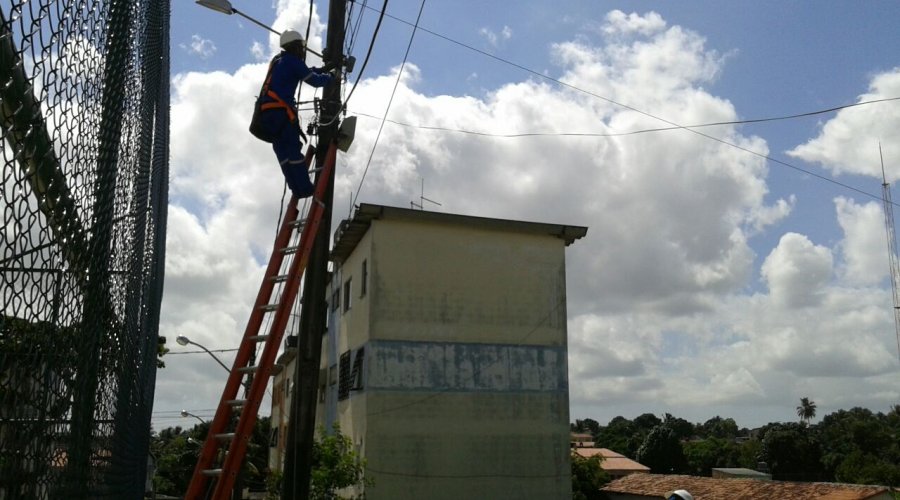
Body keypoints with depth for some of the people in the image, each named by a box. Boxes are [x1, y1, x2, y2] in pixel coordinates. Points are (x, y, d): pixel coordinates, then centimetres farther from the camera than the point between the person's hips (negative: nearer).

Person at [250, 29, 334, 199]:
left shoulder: (278, 60, 23)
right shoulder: (293, 61, -3)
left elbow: (304, 72, 34)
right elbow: (315, 81, -3)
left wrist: (322, 69, 30)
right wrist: (330, 76, 14)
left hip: (264, 112, 8)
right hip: (280, 111, -8)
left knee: (282, 151, 5)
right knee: (293, 149, -8)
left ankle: (297, 187, 2)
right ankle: (304, 188, -9)